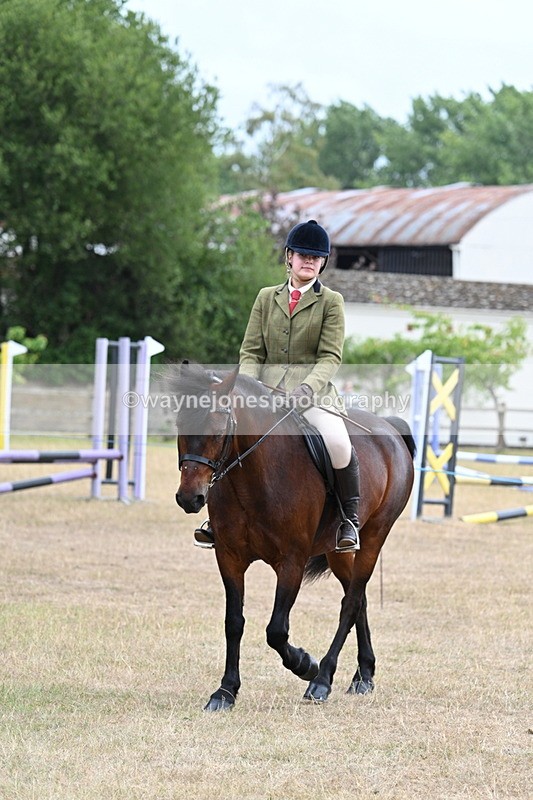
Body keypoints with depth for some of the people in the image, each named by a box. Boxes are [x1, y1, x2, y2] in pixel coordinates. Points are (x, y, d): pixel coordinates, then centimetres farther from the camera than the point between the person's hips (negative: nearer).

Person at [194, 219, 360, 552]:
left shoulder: (331, 302, 6)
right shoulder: (266, 298, 15)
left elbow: (330, 357, -4)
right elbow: (251, 351, 10)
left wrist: (306, 389, -22)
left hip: (314, 394, -3)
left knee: (337, 442, -31)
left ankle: (350, 518, -8)